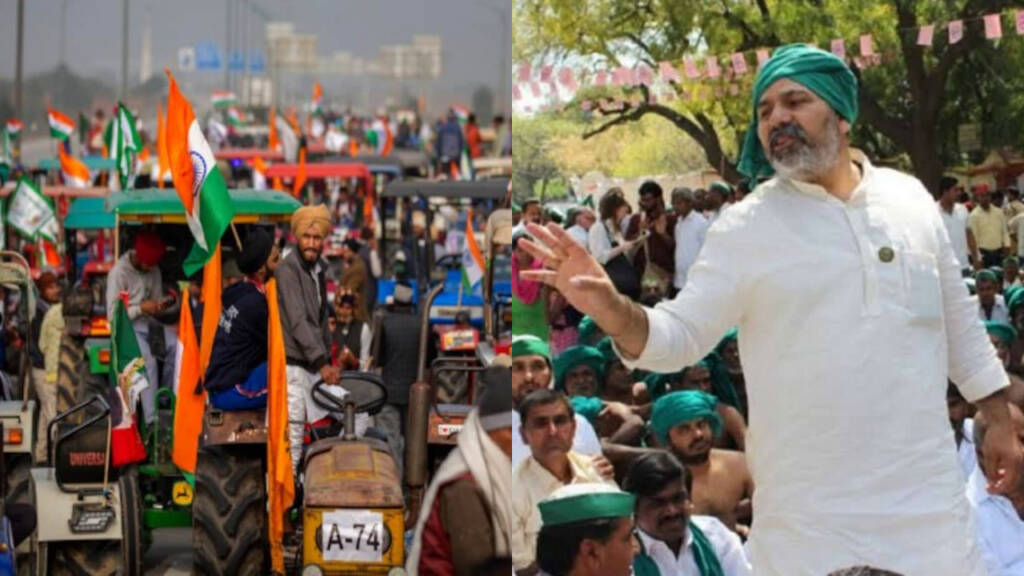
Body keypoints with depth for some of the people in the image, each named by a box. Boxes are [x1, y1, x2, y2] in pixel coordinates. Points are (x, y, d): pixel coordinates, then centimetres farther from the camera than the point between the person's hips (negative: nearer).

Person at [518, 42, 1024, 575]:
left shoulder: (910, 199, 8)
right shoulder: (747, 227, -2)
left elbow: (958, 319, 17)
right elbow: (679, 336, -7)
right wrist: (610, 309, -26)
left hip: (927, 493, 3)